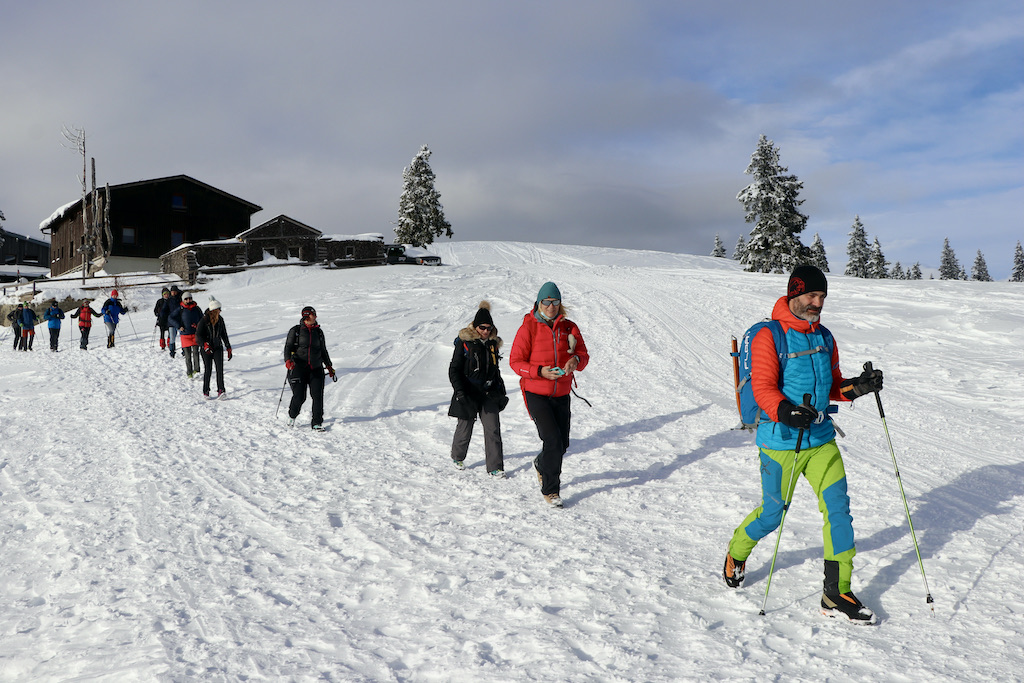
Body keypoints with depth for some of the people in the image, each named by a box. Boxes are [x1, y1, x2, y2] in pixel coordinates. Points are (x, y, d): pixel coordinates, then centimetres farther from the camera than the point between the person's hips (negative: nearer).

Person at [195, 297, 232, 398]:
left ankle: (221, 391, -16)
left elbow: (224, 334, 15)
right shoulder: (204, 320, -10)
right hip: (206, 349, -3)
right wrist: (205, 344, -28)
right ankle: (205, 391, 18)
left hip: (218, 347, 3)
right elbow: (198, 335, -13)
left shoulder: (220, 320, 5)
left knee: (220, 368, -12)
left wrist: (228, 348, 14)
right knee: (208, 370, 0)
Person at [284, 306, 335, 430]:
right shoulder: (295, 331, 5)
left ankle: (317, 422, 2)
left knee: (318, 396, -9)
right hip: (298, 367, -3)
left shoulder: (319, 332, 15)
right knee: (299, 396, -8)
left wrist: (329, 366, 20)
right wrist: (288, 360, -17)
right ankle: (292, 415, 22)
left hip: (316, 368, 3)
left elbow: (323, 351, 24)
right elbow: (288, 347, 1)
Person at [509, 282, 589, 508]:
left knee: (562, 444, 10)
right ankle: (550, 490, 2)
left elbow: (584, 355, 7)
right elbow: (515, 361, -8)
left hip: (561, 395, 5)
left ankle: (541, 464, 44)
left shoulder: (569, 328, 4)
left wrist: (576, 360, -17)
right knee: (553, 441, -15)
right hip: (536, 395, -5)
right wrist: (541, 371, -22)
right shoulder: (528, 328, -8)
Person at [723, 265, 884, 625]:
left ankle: (837, 595, 7)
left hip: (821, 438, 6)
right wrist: (786, 412, -35)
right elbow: (763, 387, -17)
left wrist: (857, 387, -4)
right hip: (781, 440, -6)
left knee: (838, 508, -2)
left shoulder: (824, 337, 11)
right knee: (773, 512, 7)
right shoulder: (769, 336, -10)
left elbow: (832, 386, 16)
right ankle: (736, 554, 37)